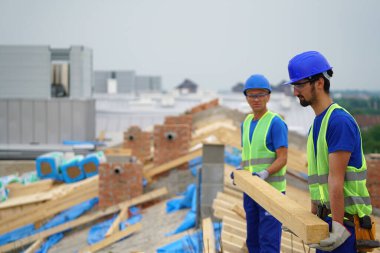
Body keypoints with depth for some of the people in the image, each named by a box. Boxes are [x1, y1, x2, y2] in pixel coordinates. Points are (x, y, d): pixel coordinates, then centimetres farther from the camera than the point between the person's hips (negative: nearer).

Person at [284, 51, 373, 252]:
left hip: (344, 218, -9)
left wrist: (338, 226, -23)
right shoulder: (317, 122, 15)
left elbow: (336, 179, -21)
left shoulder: (339, 121, -15)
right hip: (325, 218, 9)